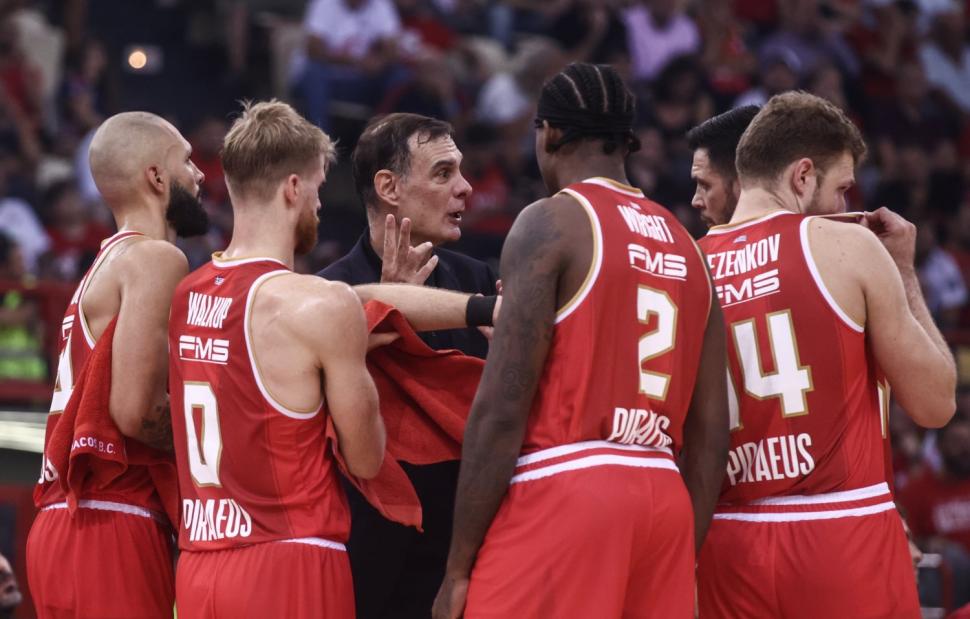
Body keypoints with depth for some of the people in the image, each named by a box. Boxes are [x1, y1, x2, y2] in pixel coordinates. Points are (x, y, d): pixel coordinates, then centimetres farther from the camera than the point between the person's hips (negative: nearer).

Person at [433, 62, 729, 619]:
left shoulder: (551, 224, -3)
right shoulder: (686, 246, 17)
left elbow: (502, 407, -11)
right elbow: (711, 433, 15)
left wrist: (459, 567, -9)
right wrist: (683, 563, 20)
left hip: (560, 491, -7)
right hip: (663, 501, 7)